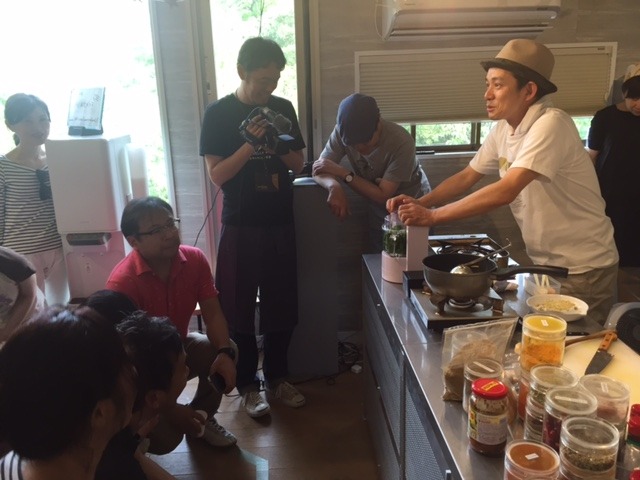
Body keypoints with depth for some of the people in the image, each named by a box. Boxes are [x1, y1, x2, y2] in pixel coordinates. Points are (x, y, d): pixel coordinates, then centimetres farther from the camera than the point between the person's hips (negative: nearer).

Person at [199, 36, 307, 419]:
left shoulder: (283, 108, 6)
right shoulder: (219, 113, -5)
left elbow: (298, 164, 9)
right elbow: (217, 175, -9)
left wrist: (280, 146, -12)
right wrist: (251, 144, -21)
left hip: (281, 223, 4)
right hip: (241, 226, -3)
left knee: (282, 305, 11)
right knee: (241, 308, 5)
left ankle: (277, 376, 30)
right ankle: (248, 384, 23)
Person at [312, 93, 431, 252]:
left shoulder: (401, 142, -31)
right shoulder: (343, 132, -19)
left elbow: (383, 196, -29)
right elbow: (319, 170, -16)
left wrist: (342, 172, -30)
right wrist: (335, 186, -38)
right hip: (379, 213, 4)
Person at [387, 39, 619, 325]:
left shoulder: (550, 125, -25)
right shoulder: (503, 129, 0)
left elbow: (505, 192, -34)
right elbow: (467, 177, 5)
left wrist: (432, 216, -32)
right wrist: (419, 203, -11)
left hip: (583, 268, -7)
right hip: (545, 263, 7)